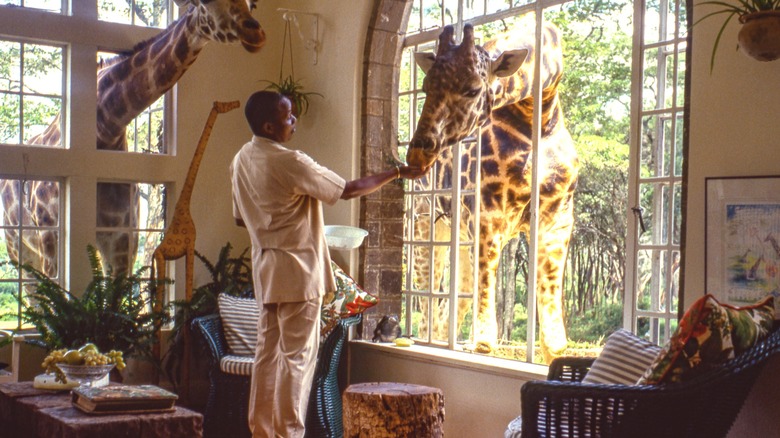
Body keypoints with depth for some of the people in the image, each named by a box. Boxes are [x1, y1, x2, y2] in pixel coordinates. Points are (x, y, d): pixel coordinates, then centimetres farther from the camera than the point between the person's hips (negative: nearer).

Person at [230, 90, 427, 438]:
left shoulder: (242, 160, 7)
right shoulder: (290, 163, -18)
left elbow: (240, 218, 16)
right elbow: (348, 190, -13)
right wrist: (398, 173, -5)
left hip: (266, 269, 8)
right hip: (297, 270, -8)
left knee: (268, 351, 12)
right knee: (297, 354, -2)